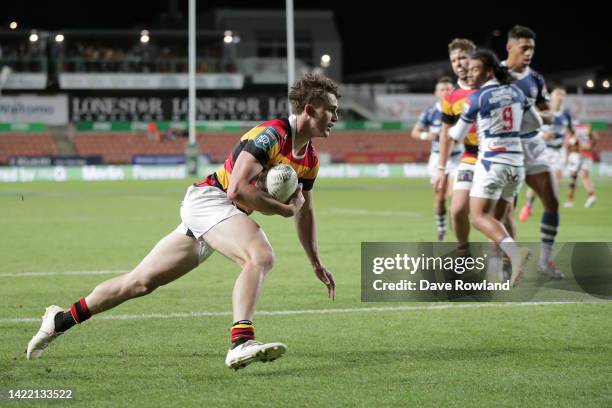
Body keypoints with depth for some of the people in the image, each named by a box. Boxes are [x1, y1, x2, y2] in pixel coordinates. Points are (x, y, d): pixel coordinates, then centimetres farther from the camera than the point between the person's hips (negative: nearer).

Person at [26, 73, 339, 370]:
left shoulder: (310, 159, 10)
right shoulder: (272, 135, -18)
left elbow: (304, 212, 23)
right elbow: (237, 188, -26)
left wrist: (316, 262, 19)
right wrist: (284, 209, -17)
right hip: (208, 199, -9)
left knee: (141, 282, 13)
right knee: (261, 256, -32)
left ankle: (62, 319, 22)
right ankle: (240, 343, -45)